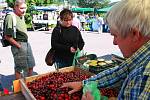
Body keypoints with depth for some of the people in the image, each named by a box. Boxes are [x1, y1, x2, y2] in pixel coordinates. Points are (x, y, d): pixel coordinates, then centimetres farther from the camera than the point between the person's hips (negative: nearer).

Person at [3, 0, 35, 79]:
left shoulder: (21, 16, 9)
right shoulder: (10, 17, -19)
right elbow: (7, 36, -21)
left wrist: (26, 44, 11)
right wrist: (19, 46, -16)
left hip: (26, 43, 9)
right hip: (18, 45, -9)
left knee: (30, 66, 19)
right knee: (19, 69, 5)